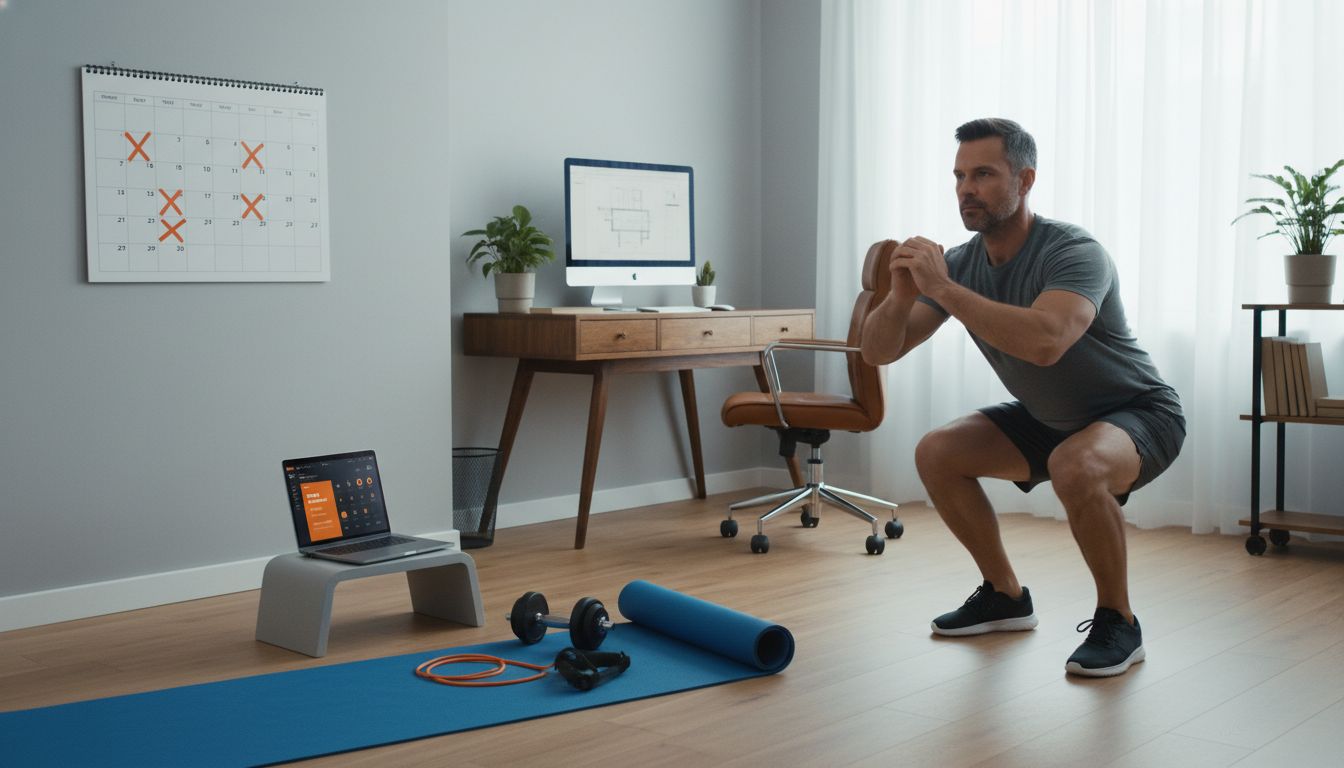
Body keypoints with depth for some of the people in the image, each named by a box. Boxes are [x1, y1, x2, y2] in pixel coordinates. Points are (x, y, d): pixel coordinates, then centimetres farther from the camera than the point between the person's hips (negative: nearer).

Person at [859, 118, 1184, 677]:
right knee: (936, 454, -1)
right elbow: (878, 352, -10)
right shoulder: (959, 263, -8)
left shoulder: (1073, 252, -29)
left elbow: (1045, 343, -49)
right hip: (1050, 419, 8)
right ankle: (1005, 596, 14)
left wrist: (943, 288, -44)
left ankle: (1117, 621, -13)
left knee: (1077, 468, -38)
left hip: (1137, 415, -7)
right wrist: (901, 296, -32)